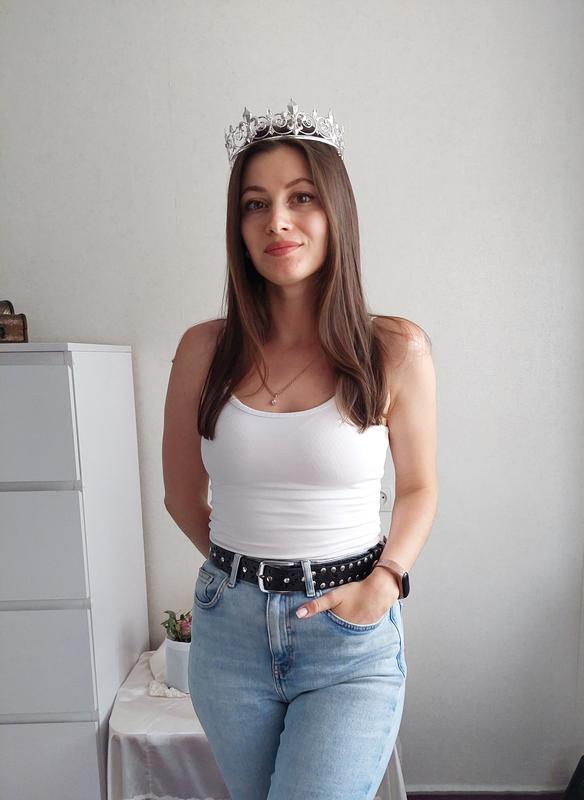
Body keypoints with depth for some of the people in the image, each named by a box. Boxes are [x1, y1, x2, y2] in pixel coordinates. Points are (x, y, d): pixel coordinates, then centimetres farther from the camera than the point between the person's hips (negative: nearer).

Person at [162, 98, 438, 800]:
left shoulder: (396, 350, -9)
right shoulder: (204, 349, -5)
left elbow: (418, 486, 3)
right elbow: (183, 496, 7)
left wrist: (385, 581, -11)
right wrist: (246, 567, 7)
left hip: (352, 637, -2)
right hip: (229, 632, 3)